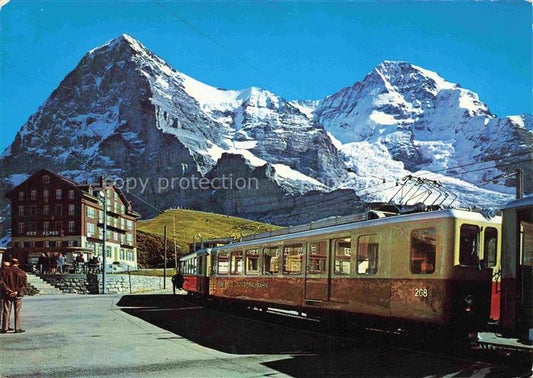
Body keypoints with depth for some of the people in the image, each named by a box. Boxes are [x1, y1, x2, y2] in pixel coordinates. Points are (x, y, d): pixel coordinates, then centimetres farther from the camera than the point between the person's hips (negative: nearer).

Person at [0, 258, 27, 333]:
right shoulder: (22, 272, -2)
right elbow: (24, 284, -7)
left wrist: (9, 291, -8)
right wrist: (17, 291, -9)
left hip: (7, 294, 1)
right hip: (18, 295, -1)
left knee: (6, 311, 7)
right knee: (17, 312, 4)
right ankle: (17, 328, 3)